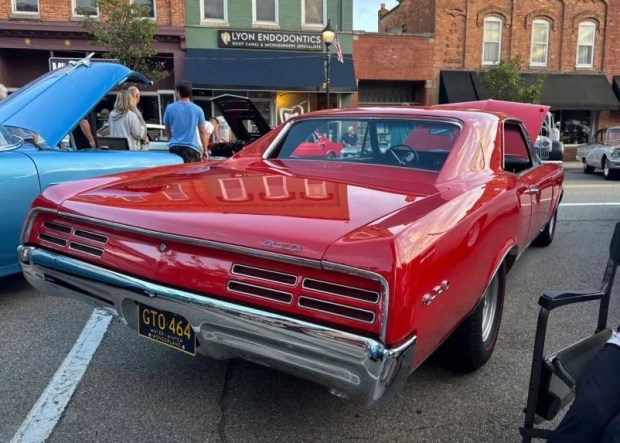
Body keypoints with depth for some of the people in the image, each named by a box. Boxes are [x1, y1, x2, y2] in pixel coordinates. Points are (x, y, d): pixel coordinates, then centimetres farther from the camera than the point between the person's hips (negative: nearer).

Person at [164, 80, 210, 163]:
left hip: (174, 148, 1)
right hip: (191, 148, -1)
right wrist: (205, 150, 9)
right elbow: (202, 131, 2)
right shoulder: (198, 109, -1)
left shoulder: (169, 108, 1)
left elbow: (167, 130, 13)